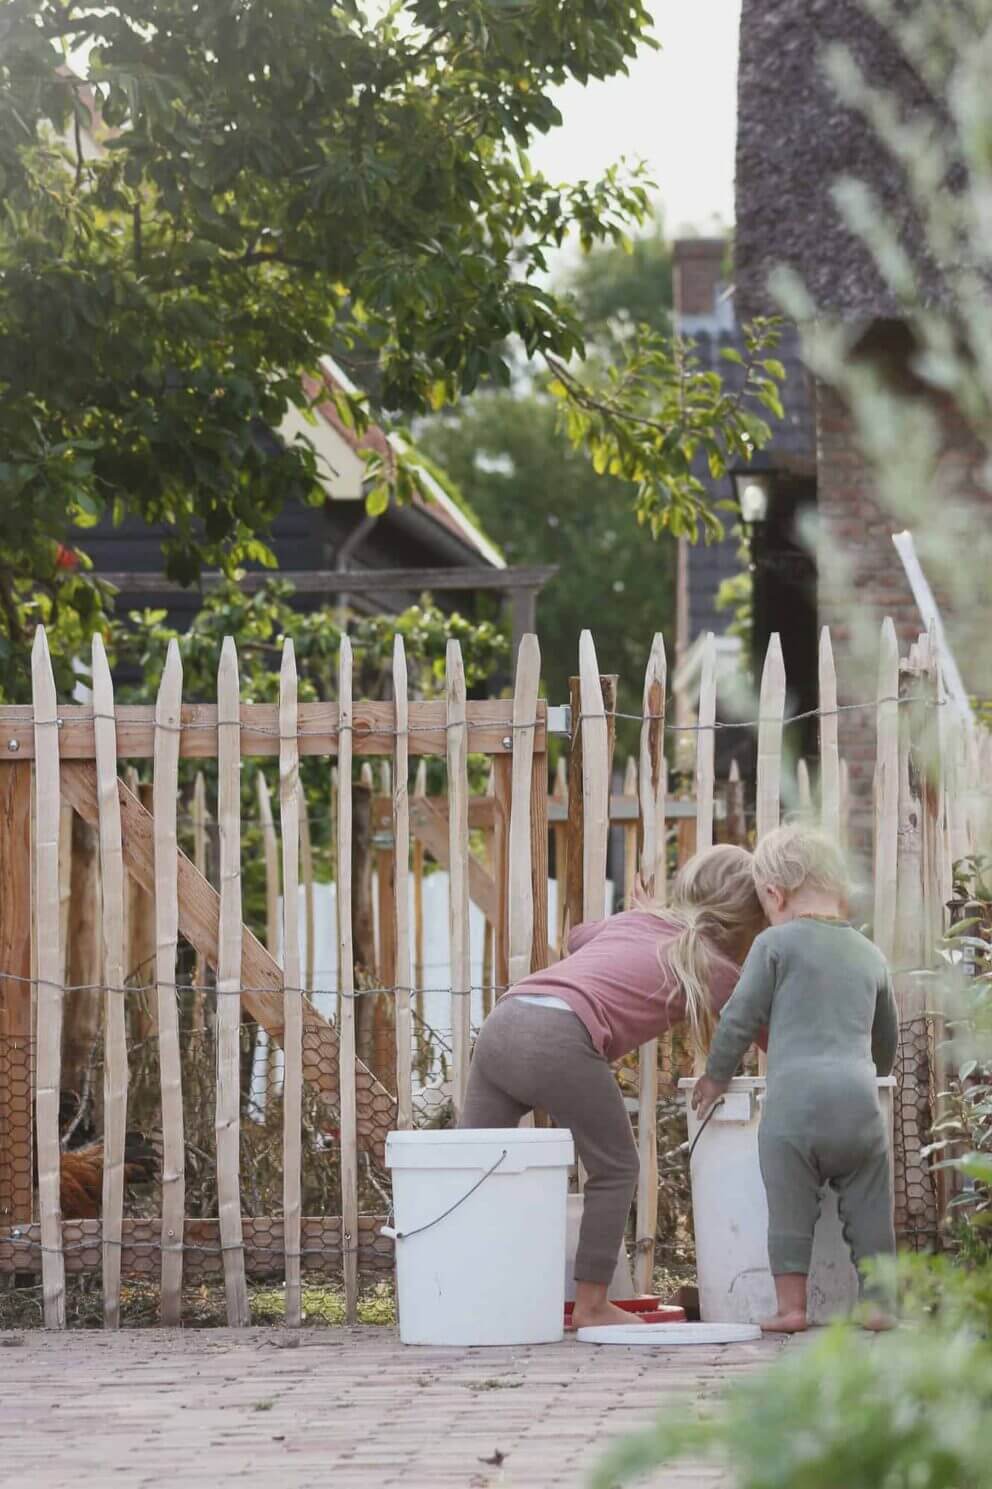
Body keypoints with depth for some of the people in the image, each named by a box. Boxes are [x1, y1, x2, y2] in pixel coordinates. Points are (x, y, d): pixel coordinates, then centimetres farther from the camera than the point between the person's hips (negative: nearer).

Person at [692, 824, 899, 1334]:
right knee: (868, 1209, 10)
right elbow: (887, 1038, 32)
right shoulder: (870, 954, 19)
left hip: (794, 1101, -4)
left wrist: (716, 1076, 17)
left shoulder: (777, 943, 3)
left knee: (790, 1209, 2)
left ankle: (790, 1305, 2)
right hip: (860, 1100, 4)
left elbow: (740, 1018, 3)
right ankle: (878, 1303, 10)